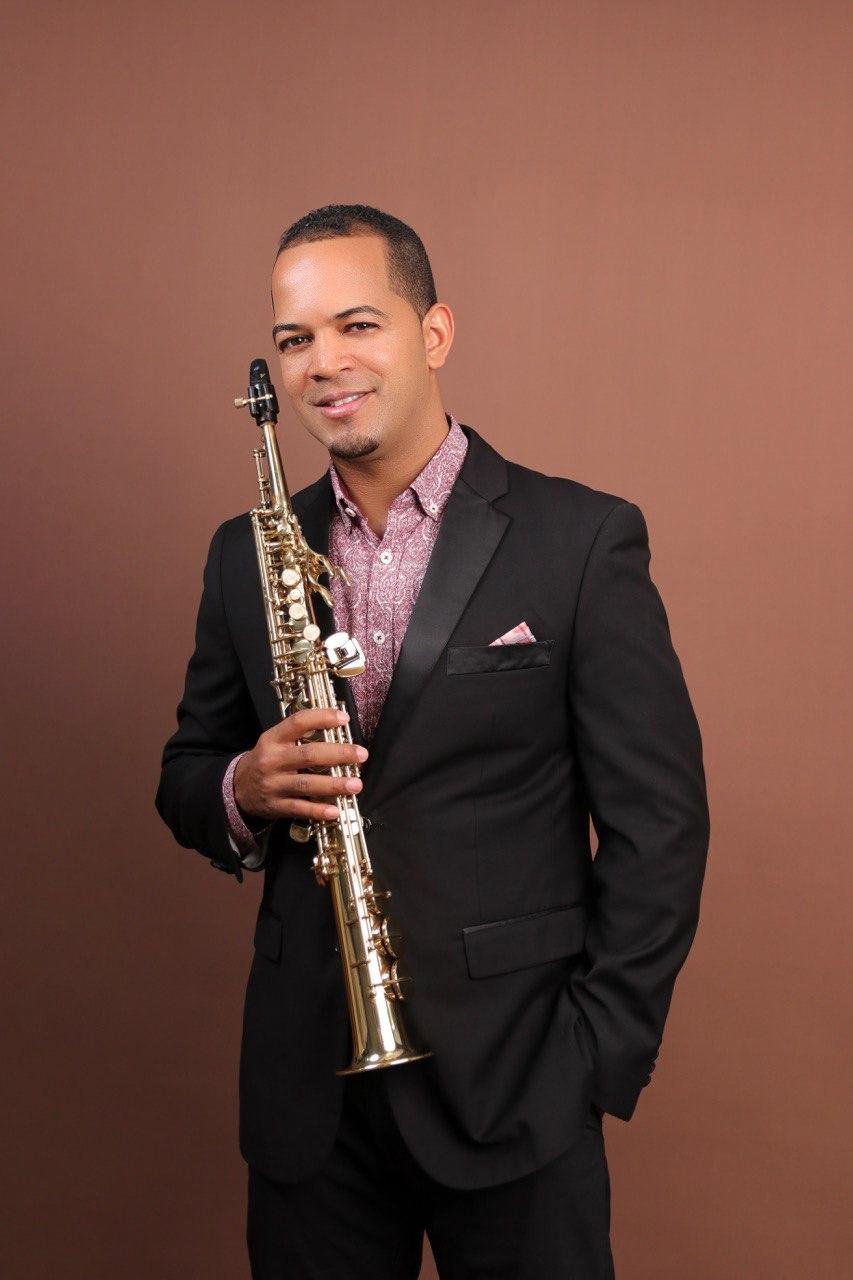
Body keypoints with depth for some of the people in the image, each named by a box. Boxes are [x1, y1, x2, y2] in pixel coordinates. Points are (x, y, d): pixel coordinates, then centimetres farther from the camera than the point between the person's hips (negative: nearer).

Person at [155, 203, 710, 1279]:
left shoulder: (581, 540, -7)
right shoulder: (246, 555, 6)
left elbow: (657, 820, -6)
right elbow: (186, 777, 13)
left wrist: (601, 1060, -9)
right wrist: (244, 789, -10)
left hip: (510, 1078, -3)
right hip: (306, 1092, 4)